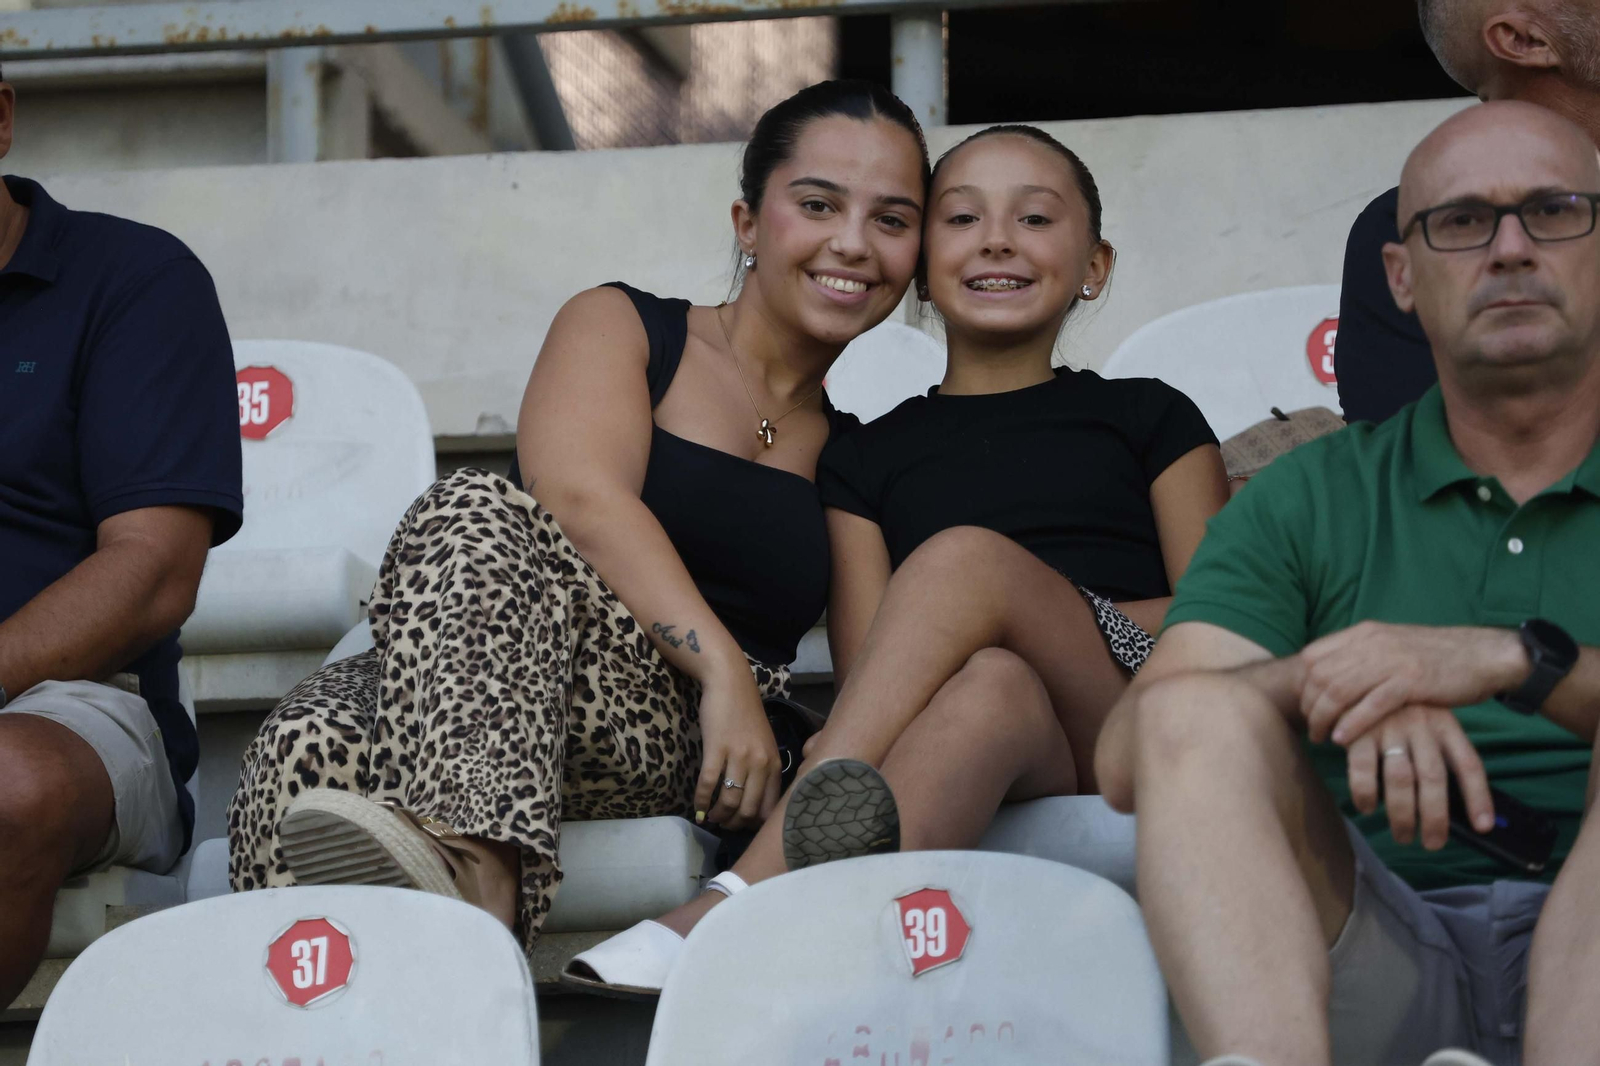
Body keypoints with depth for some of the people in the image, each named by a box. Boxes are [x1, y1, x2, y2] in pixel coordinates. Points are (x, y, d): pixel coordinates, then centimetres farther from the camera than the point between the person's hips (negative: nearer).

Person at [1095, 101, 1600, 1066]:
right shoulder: (1306, 503, 18)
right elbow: (1130, 759, 3)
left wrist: (1515, 661, -19)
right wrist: (1338, 682, -16)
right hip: (1383, 961, 2)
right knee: (1199, 711, -23)